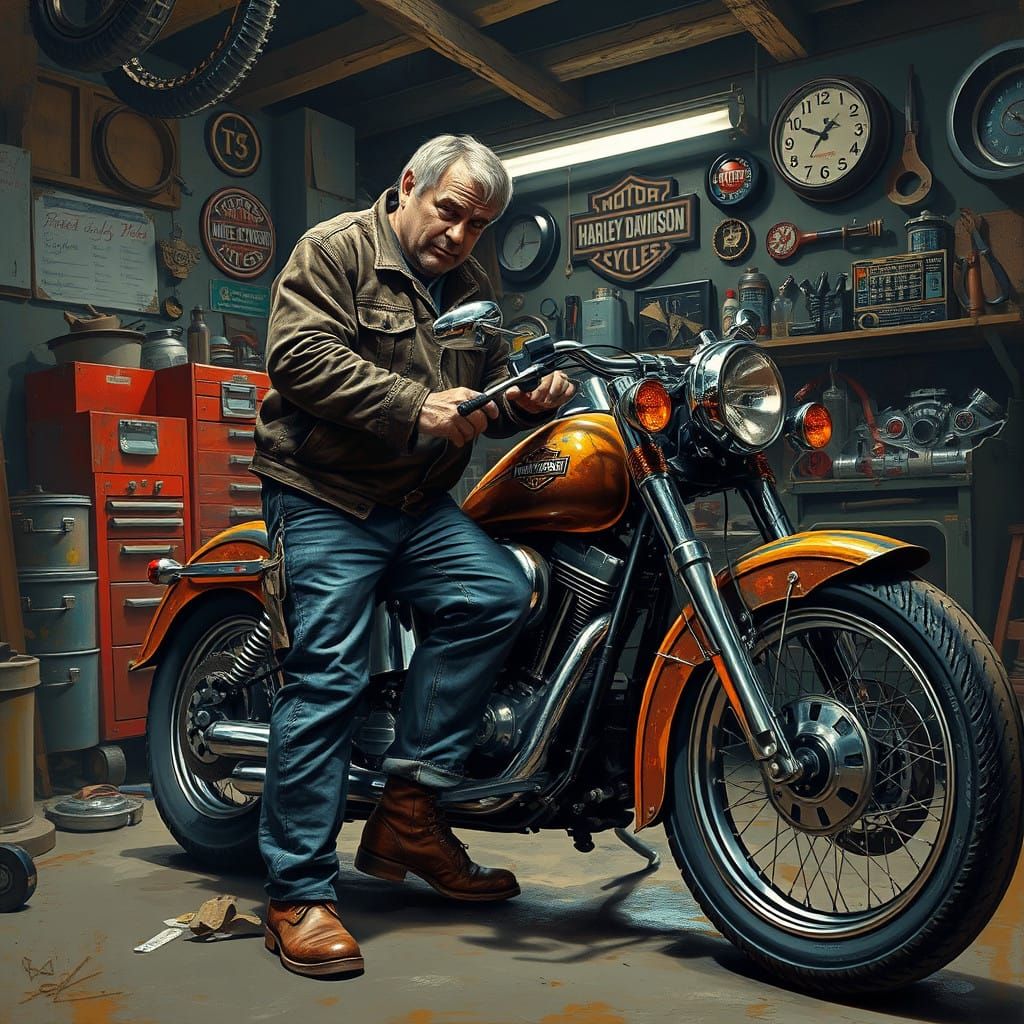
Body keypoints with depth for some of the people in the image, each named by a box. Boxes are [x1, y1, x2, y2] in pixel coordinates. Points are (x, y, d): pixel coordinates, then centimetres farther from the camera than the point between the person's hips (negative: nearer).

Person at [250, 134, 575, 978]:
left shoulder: (470, 286, 20)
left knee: (498, 594, -18)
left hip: (418, 504, 7)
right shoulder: (335, 250, -2)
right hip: (324, 497, -6)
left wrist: (528, 399, 0)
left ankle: (409, 808, -9)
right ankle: (299, 895, -1)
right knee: (327, 681, -10)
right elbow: (300, 355, -16)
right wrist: (415, 406, -22)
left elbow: (489, 391, 24)